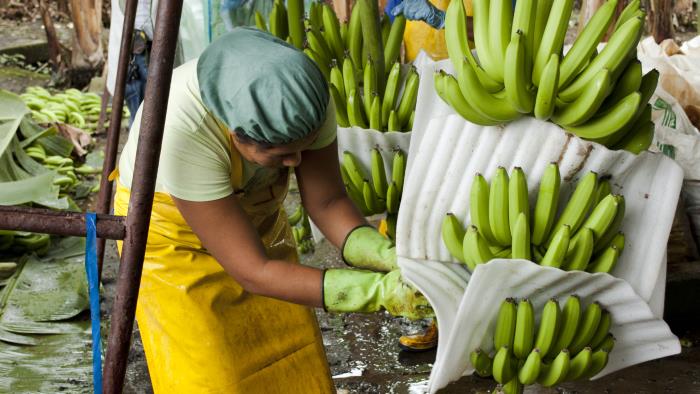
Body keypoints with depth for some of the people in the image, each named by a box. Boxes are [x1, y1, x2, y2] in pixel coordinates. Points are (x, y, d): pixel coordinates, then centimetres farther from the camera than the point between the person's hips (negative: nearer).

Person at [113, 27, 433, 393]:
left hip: (253, 211, 4)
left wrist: (387, 257, -37)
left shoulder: (303, 94, -27)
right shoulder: (181, 132, -41)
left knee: (288, 364, 8)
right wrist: (378, 292, -42)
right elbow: (253, 272, -37)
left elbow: (327, 202, -18)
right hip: (171, 228, -4)